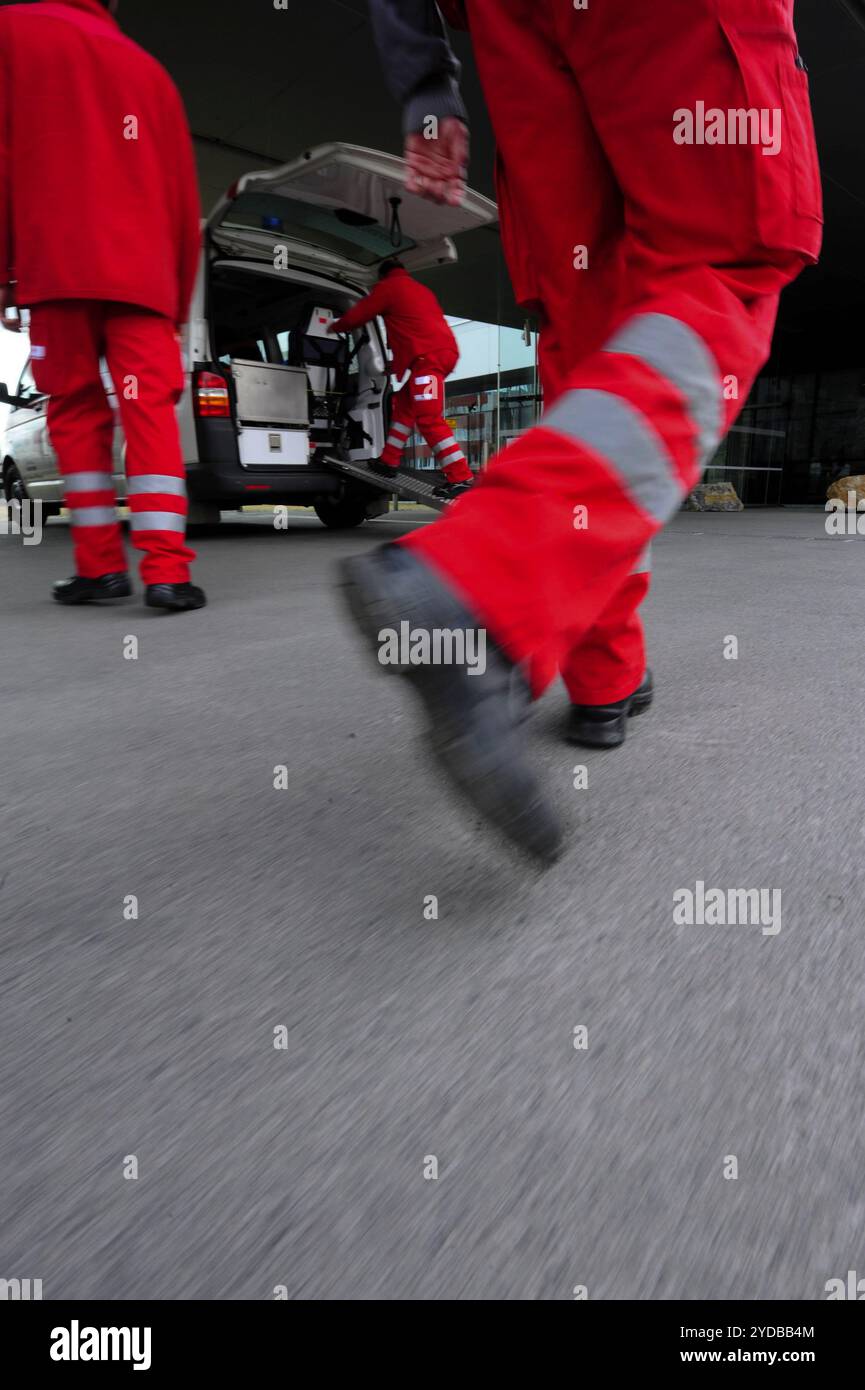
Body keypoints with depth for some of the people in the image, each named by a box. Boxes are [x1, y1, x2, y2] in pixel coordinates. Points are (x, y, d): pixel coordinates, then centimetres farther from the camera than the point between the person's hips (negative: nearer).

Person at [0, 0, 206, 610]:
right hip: (142, 275, 2)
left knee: (76, 411, 3)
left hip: (58, 268, -2)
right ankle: (166, 569, -20)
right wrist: (179, 300, 20)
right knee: (150, 412, -7)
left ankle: (101, 565, -2)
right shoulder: (149, 70, 22)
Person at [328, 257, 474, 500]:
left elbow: (357, 316, 10)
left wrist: (336, 326, 29)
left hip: (427, 355, -9)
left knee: (429, 419, -16)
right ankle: (388, 461, 23)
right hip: (444, 351, 9)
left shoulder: (388, 287, 7)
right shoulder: (421, 290, 31)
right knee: (404, 404, 19)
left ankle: (461, 478, -23)